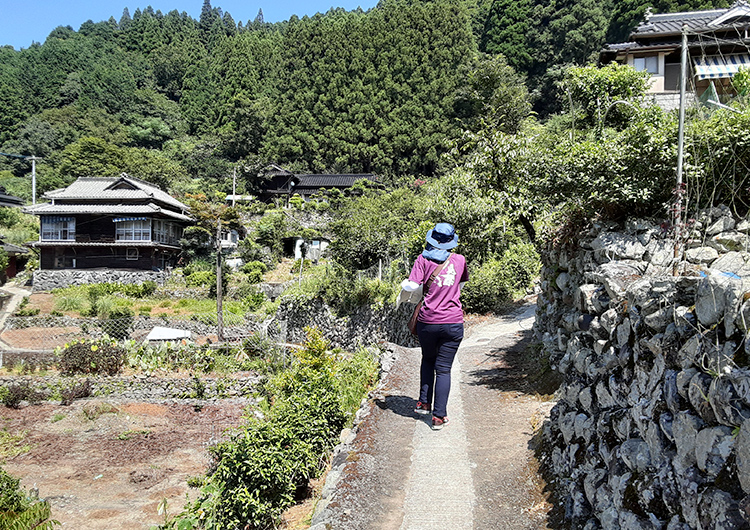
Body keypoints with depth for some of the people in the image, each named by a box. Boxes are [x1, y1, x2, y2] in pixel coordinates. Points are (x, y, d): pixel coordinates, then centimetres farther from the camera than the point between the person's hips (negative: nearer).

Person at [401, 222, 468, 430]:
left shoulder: (424, 259, -4)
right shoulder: (459, 260, 5)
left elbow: (412, 286, -13)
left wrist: (403, 283, 7)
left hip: (428, 322, 0)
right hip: (453, 322, 0)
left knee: (428, 360, 24)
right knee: (443, 368, 5)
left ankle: (424, 403, 26)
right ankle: (439, 416, 5)